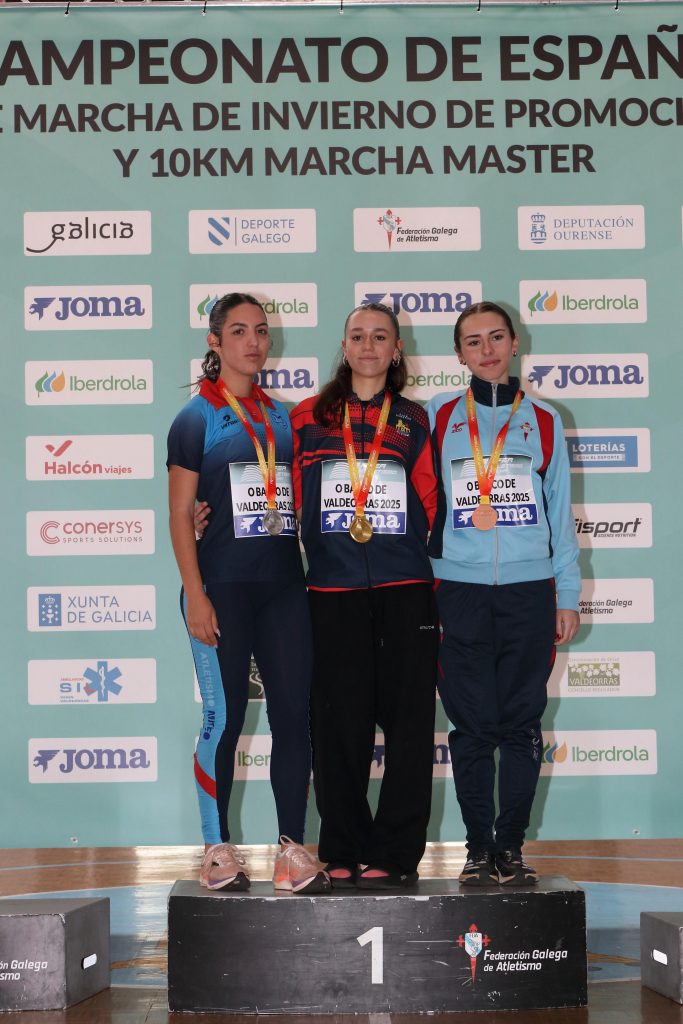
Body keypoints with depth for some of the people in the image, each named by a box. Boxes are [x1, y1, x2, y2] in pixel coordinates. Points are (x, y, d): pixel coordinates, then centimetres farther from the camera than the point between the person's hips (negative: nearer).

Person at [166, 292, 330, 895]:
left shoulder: (283, 418, 14)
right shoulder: (197, 419, 0)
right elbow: (181, 512, -4)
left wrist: (312, 578, 10)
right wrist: (195, 594, -11)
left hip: (283, 585, 5)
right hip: (222, 587, -4)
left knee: (294, 713, 0)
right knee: (224, 718, -1)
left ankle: (293, 847, 6)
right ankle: (218, 849, 11)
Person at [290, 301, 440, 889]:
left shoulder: (414, 421, 13)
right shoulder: (309, 418, 12)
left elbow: (428, 504, 12)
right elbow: (296, 503, 11)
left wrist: (406, 552, 3)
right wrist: (322, 553, 3)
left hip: (405, 588, 0)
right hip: (334, 591, 0)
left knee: (408, 719, -3)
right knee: (340, 721, 0)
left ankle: (394, 853, 2)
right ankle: (343, 853, 8)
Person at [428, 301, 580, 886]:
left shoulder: (543, 422, 11)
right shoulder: (437, 419, 8)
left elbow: (560, 512, 12)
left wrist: (568, 596, 7)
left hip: (529, 593, 1)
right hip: (459, 592, 0)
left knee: (522, 726, 2)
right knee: (473, 726, 1)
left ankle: (512, 846, 10)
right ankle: (479, 846, 11)